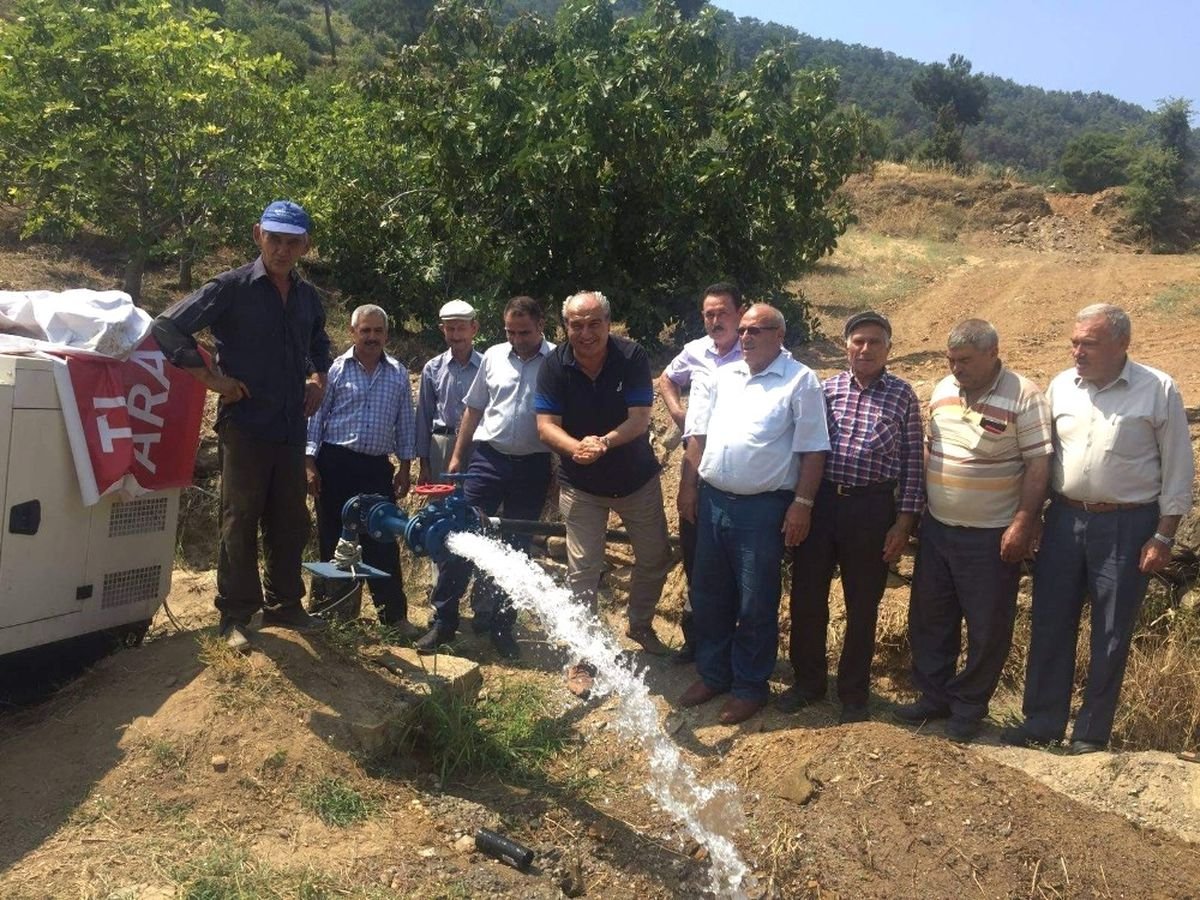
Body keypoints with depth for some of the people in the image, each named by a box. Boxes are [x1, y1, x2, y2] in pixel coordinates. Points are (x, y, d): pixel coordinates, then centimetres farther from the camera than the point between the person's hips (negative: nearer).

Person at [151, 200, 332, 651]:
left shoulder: (308, 296, 10)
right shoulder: (231, 287, -8)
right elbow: (167, 328, -11)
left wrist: (318, 378, 10)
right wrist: (212, 378, -13)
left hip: (292, 427, 5)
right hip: (245, 424, -5)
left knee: (290, 522, 12)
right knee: (240, 522, 2)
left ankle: (283, 604, 25)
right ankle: (236, 615, 12)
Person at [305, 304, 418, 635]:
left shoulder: (398, 374, 7)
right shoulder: (336, 369, 0)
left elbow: (405, 423, 11)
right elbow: (316, 416, 1)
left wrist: (405, 466, 7)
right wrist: (310, 463, -5)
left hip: (377, 467, 1)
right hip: (336, 463, -1)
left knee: (383, 540, 3)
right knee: (333, 537, 7)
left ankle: (394, 613, 8)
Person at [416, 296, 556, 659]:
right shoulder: (494, 356, 5)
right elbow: (474, 409, 12)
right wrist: (457, 456, 10)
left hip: (532, 466, -2)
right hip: (487, 458, 2)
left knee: (517, 548, 9)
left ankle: (503, 626, 22)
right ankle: (443, 621, 9)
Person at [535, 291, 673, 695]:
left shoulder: (632, 358, -17)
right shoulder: (554, 366, -14)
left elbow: (640, 420, -21)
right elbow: (546, 426, -18)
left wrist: (605, 441, -40)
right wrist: (575, 446, -39)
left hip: (637, 478, 1)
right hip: (581, 484, -1)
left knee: (655, 558, 14)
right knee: (583, 571, -1)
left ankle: (640, 625, 40)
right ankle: (582, 658, 11)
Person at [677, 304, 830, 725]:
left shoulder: (800, 382, -6)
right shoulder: (722, 377, 10)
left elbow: (812, 450, -9)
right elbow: (698, 436, 13)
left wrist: (802, 504, -13)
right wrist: (689, 487, 7)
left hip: (762, 508, -5)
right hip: (712, 501, 6)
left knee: (756, 605, 5)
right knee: (709, 596, 15)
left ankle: (750, 687, 22)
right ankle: (713, 674, 33)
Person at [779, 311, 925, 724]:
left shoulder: (902, 395, 1)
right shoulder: (825, 389, 5)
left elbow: (913, 461, 1)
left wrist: (904, 521, -4)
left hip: (871, 509, -2)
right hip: (819, 501, 2)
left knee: (862, 606, 9)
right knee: (806, 597, 9)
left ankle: (854, 694, 26)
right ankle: (808, 681, 28)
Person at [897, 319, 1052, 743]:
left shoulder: (1024, 397, -13)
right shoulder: (942, 390, 6)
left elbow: (1038, 464, -14)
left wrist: (1023, 524, -19)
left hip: (992, 536, -6)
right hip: (936, 529, 6)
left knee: (988, 627, 6)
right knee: (929, 618, 14)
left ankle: (968, 707, 22)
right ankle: (933, 695, 30)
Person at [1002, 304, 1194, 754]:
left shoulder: (1158, 390, -8)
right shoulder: (1061, 385, 2)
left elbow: (1178, 467, -4)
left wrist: (1163, 536, -7)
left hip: (1127, 525, -3)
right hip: (1065, 518, 4)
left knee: (1112, 634, 8)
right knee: (1050, 624, 9)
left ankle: (1092, 732, 22)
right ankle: (1043, 721, 23)